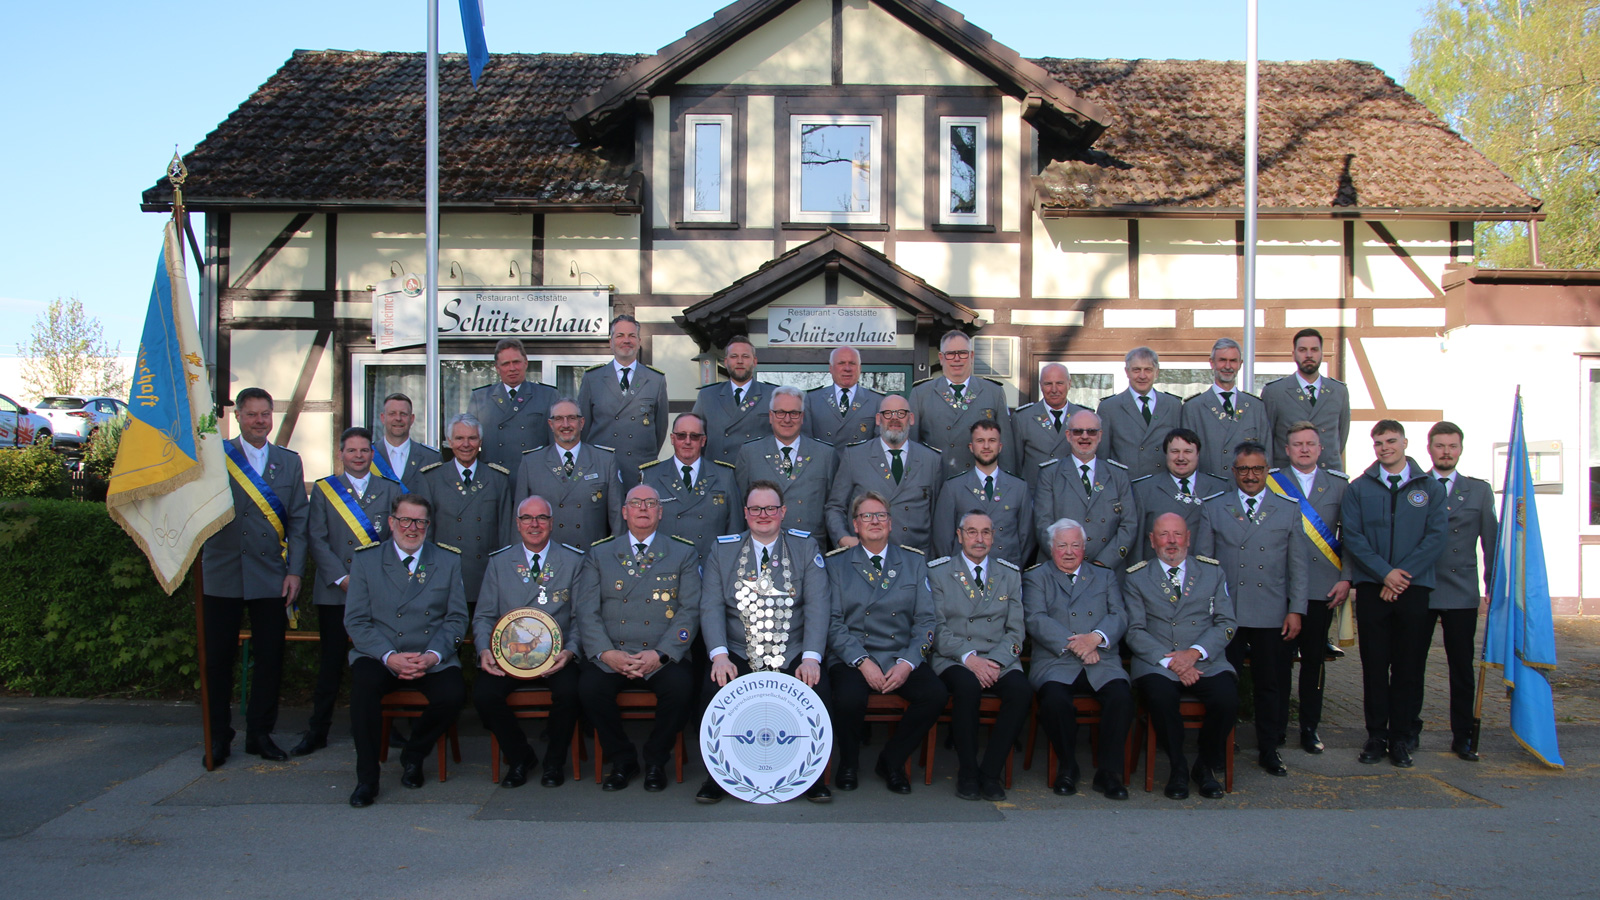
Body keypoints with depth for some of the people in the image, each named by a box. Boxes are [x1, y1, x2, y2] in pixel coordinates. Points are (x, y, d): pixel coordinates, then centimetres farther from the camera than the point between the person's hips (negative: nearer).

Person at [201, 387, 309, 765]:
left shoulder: (289, 461, 10)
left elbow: (298, 520, 7)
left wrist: (295, 571, 1)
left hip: (271, 576, 2)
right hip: (223, 574, -2)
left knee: (270, 658, 6)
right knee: (218, 658, 5)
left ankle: (260, 734, 19)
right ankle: (219, 736, 19)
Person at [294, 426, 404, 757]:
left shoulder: (391, 490, 11)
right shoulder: (323, 490, 10)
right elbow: (317, 540, 2)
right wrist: (341, 578, -9)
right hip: (335, 590, 0)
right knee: (331, 661, 2)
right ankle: (317, 731, 10)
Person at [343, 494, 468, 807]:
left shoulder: (448, 561, 10)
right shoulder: (366, 560, 6)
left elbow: (456, 618, 6)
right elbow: (356, 620, 0)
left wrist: (433, 655, -12)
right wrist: (389, 656, -16)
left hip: (432, 660, 1)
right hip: (379, 656, -1)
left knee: (453, 694, -28)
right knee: (364, 682, -33)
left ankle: (413, 756, 2)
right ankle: (366, 778, -17)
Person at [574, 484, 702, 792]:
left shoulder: (683, 553, 11)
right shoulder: (599, 554, 14)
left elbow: (690, 611, 0)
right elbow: (587, 611, 4)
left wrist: (660, 654, -14)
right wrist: (606, 653, -13)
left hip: (663, 658, -1)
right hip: (610, 656, 1)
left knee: (680, 686, -30)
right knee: (590, 685, -28)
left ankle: (656, 759, -3)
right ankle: (622, 758, -3)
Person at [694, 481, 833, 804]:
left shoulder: (806, 548, 8)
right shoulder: (722, 550, 10)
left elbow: (818, 605, -2)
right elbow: (711, 607, 0)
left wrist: (811, 657, -16)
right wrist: (719, 655, -16)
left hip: (793, 656, 0)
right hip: (738, 656, 1)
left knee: (818, 689, -28)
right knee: (713, 689, -27)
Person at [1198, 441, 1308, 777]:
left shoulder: (1289, 510, 10)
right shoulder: (1213, 509, 8)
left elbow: (1297, 566, 8)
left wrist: (1296, 610, 1)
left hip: (1273, 616, 1)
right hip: (1225, 615, -1)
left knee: (1272, 686, 7)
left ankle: (1269, 750, 22)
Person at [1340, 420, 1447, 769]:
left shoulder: (1430, 488, 8)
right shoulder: (1358, 489, 8)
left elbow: (1436, 536, 0)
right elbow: (1352, 536, 0)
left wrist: (1403, 574, -11)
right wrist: (1384, 573, -11)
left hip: (1415, 587, 0)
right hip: (1372, 588, 0)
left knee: (1409, 667, 2)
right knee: (1374, 665, 2)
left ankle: (1400, 737, 10)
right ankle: (1376, 735, 11)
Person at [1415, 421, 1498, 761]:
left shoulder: (1480, 490, 8)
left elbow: (1490, 541, 8)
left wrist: (1494, 587, 4)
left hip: (1462, 594, 1)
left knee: (1462, 668, 6)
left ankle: (1462, 736, 16)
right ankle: (1409, 729, 20)